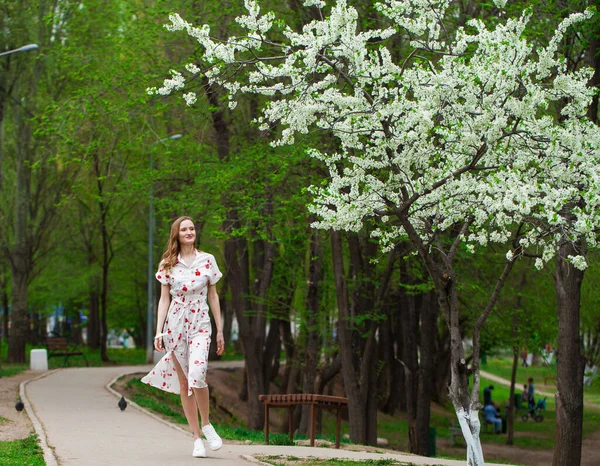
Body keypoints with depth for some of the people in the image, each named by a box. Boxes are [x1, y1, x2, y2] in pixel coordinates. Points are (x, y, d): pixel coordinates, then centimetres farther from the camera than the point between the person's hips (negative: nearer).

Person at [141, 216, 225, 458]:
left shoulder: (207, 260, 5)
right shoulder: (168, 264, 6)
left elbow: (213, 296, 8)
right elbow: (164, 299, 6)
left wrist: (220, 330, 7)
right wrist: (158, 331, -2)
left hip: (200, 323, -1)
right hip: (175, 325, 2)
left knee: (197, 375, -23)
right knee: (183, 382, 2)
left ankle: (206, 424, -2)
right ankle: (197, 438, 9)